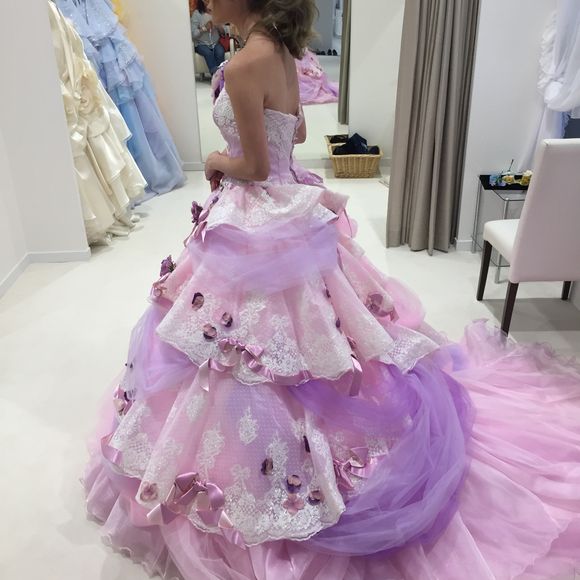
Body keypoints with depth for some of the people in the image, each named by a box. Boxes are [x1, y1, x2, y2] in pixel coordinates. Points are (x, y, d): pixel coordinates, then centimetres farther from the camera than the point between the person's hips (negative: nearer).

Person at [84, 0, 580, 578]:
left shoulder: (243, 65, -21)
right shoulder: (281, 53, 7)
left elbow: (255, 167, -18)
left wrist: (218, 162, 1)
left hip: (257, 222, -9)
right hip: (289, 209, 9)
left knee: (250, 348, 5)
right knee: (309, 327, 23)